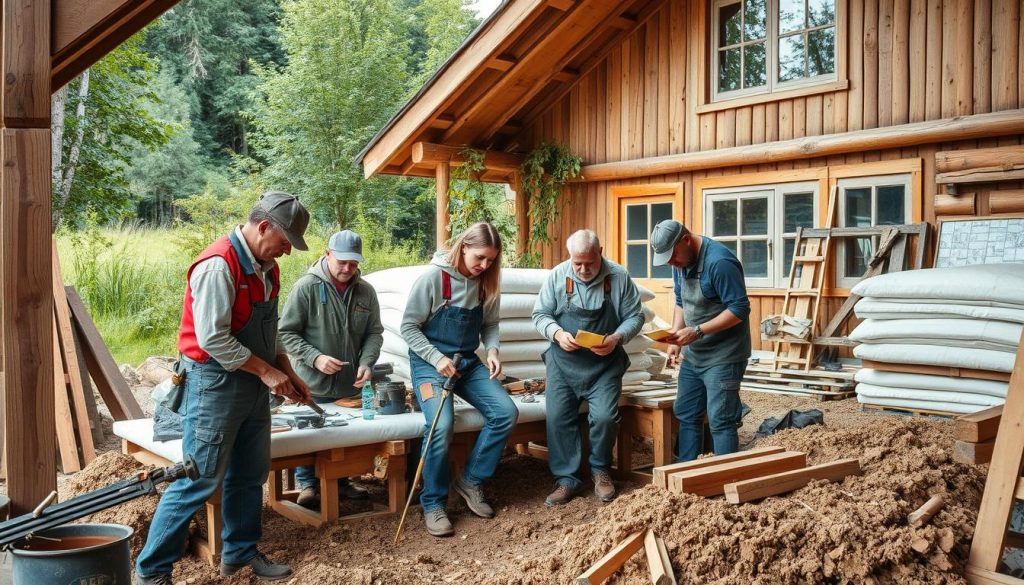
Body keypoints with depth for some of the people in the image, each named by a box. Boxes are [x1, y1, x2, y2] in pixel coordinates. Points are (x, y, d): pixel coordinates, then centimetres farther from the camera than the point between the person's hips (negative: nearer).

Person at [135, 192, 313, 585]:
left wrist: (288, 374, 11)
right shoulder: (219, 266, -19)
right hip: (216, 385, -9)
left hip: (254, 386, 9)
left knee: (250, 476, 16)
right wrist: (266, 371, -17)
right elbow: (213, 339, -23)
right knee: (199, 481, -3)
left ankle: (240, 553, 31)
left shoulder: (266, 266, 10)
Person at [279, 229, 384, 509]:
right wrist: (315, 358, -20)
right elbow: (286, 332, -9)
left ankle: (341, 481, 35)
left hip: (351, 385, 4)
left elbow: (374, 333, 5)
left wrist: (366, 363, -12)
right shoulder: (306, 287, -12)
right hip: (313, 384, -4)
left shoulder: (366, 291, 0)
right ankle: (308, 484, 28)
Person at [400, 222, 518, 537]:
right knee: (442, 425, -27)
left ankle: (470, 481, 5)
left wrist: (492, 350, -9)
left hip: (468, 362, 6)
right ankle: (433, 504, -8)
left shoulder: (487, 282, 0)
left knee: (506, 412, -13)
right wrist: (437, 358, -20)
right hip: (429, 362, -5)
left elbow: (490, 324, 11)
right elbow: (408, 326, -10)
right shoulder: (433, 277, -15)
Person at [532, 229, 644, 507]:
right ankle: (567, 479, 5)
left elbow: (635, 317, -1)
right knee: (558, 417, -10)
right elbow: (540, 315, 2)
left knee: (605, 416, -16)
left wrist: (617, 338, -20)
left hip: (605, 363, -1)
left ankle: (600, 469, 12)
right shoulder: (558, 276, -2)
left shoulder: (619, 277, -5)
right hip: (564, 361, 1)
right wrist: (557, 334, -18)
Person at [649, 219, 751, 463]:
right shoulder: (680, 262, 5)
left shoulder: (719, 262, -22)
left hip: (723, 356, -9)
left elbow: (739, 309, -23)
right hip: (692, 355, 9)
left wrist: (697, 331, -26)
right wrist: (675, 337, 0)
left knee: (720, 421, -6)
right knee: (685, 414, 13)